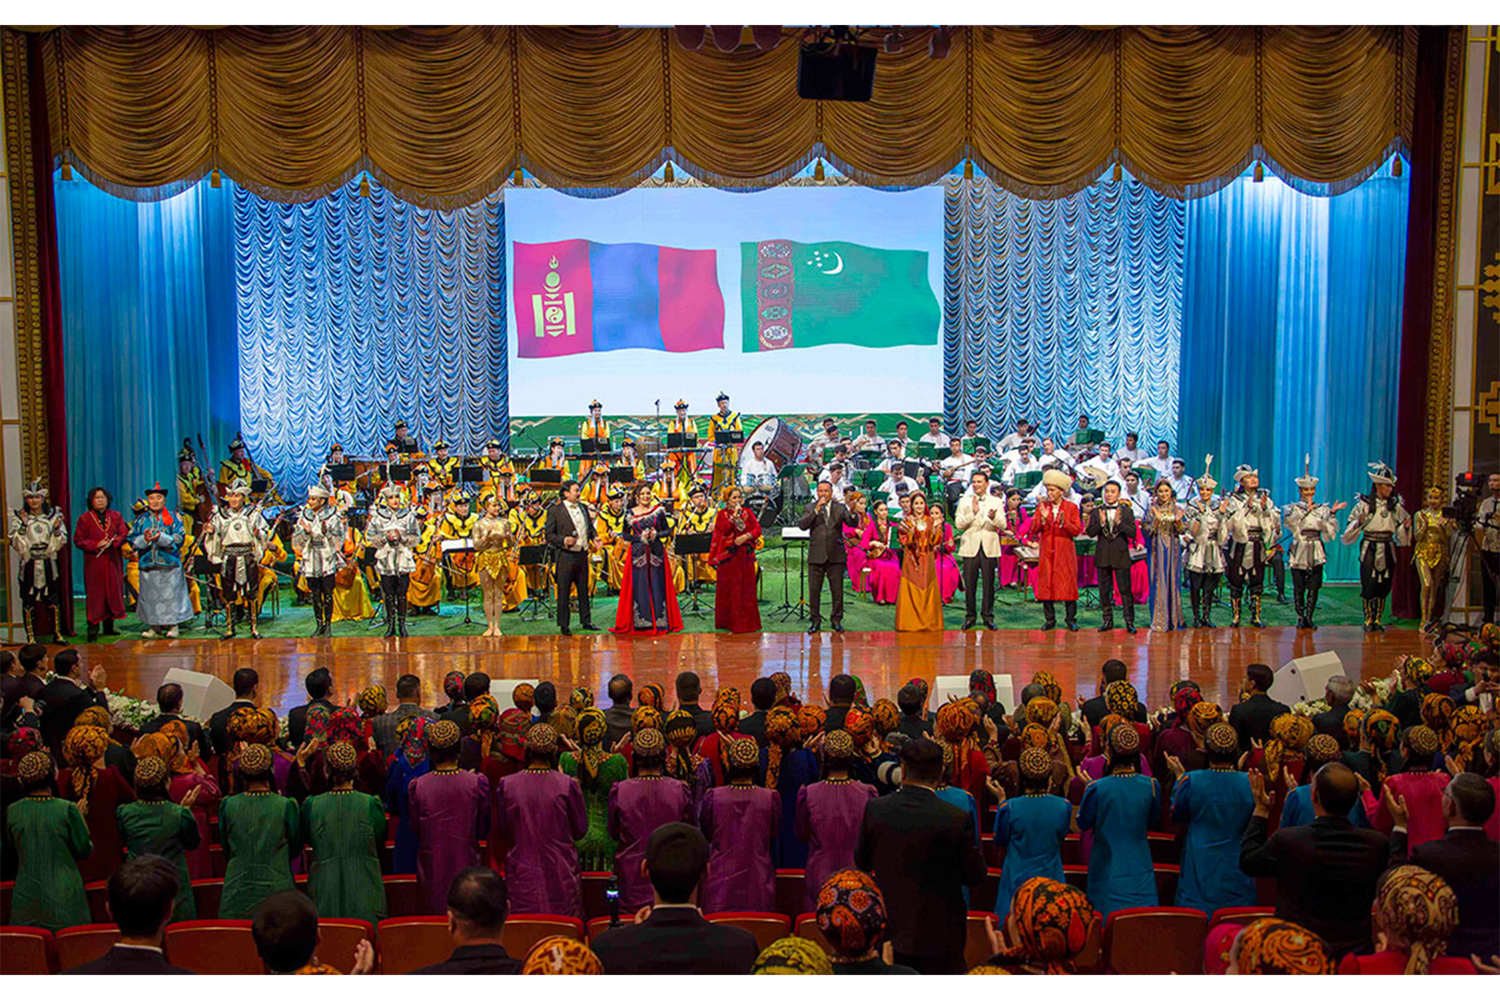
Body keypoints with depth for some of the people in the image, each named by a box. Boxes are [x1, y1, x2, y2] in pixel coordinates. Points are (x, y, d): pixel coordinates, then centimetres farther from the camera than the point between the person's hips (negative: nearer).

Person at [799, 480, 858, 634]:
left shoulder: (840, 508, 6)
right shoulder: (810, 509, 5)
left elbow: (852, 524, -6)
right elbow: (802, 525, -10)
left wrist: (852, 513, -28)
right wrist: (817, 510, -17)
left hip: (836, 556, 0)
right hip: (816, 556, 0)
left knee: (837, 591, 5)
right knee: (814, 591, 3)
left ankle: (836, 619, 18)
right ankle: (815, 620, 14)